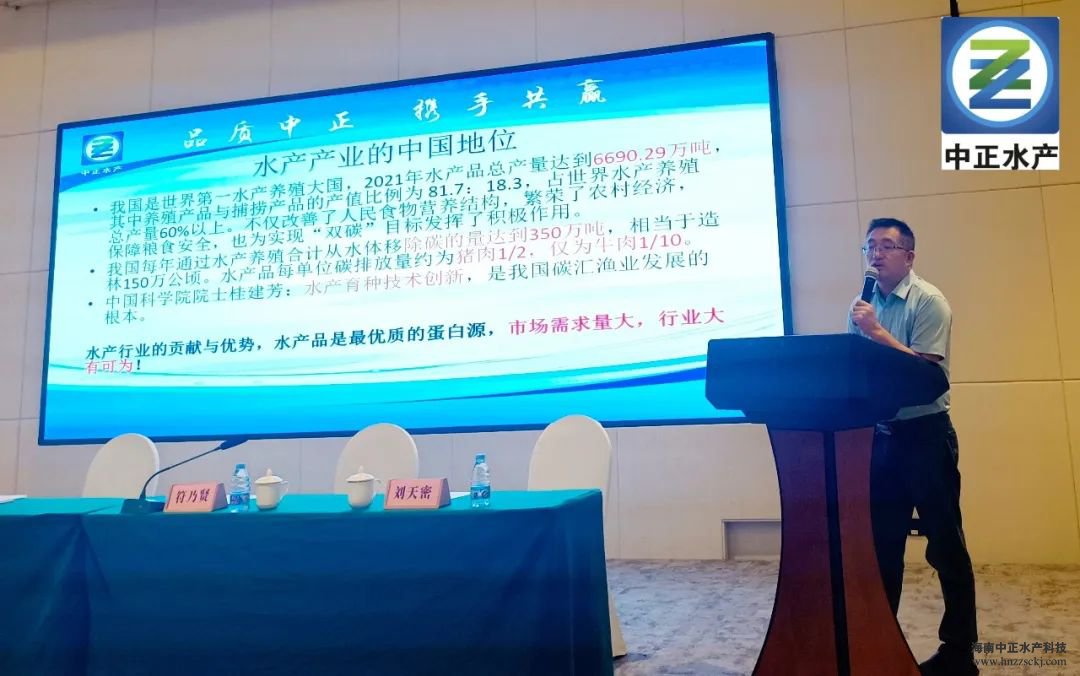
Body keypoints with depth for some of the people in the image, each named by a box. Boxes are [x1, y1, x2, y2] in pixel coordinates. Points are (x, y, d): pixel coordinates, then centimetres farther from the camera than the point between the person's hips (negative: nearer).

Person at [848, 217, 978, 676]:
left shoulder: (928, 302, -9)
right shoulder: (863, 305, 8)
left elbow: (926, 370, -19)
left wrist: (877, 332, -21)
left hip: (925, 433, -5)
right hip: (880, 434, 6)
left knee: (945, 544, 4)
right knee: (882, 542, 12)